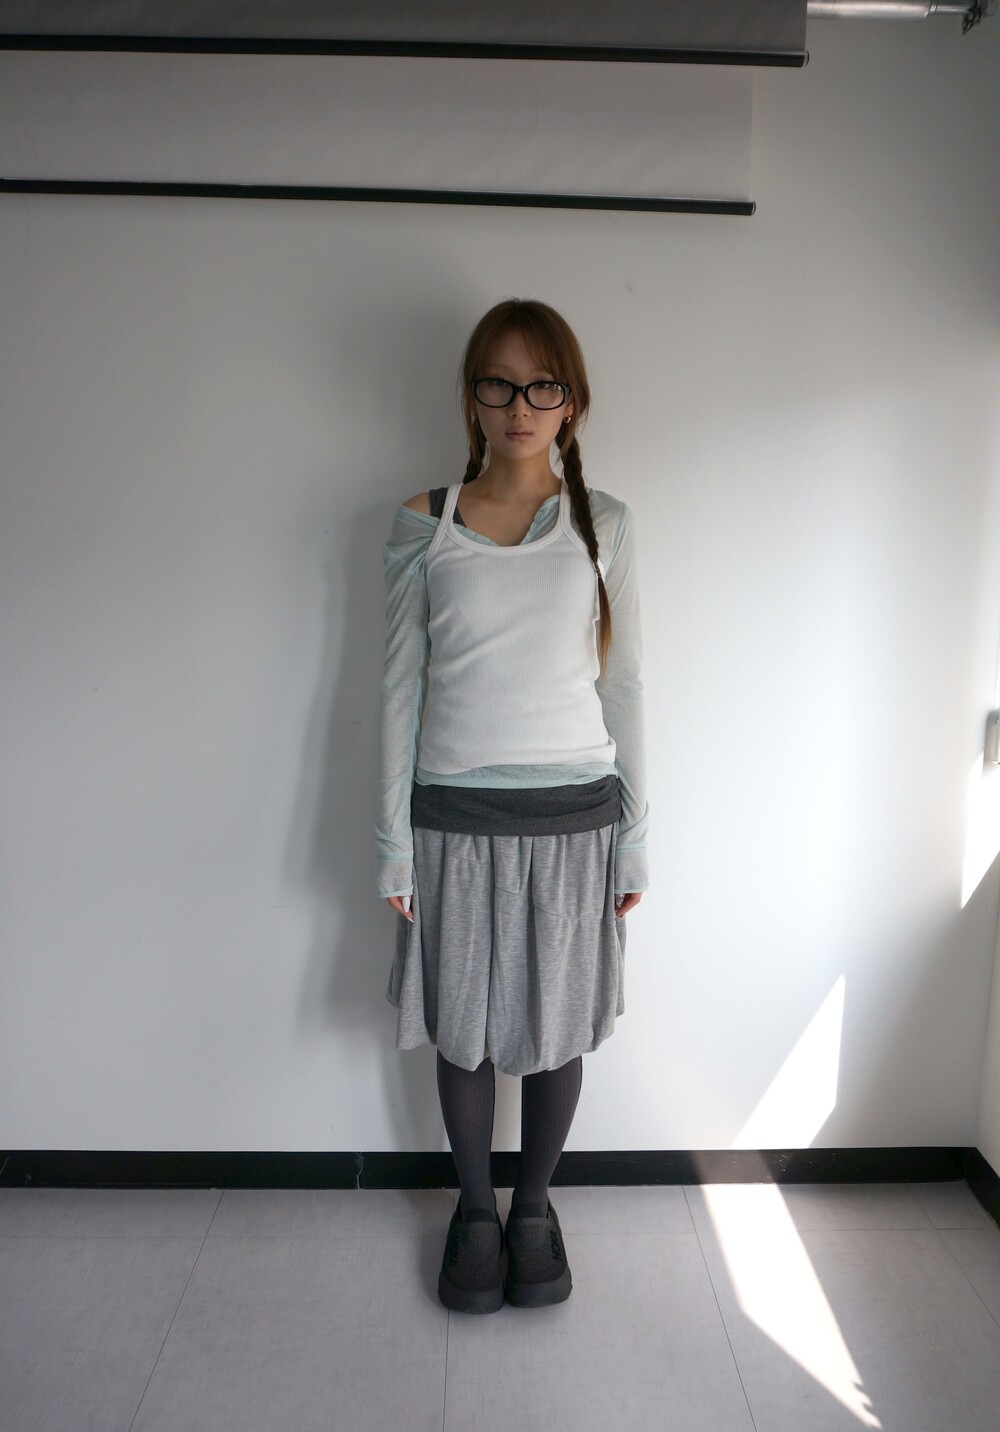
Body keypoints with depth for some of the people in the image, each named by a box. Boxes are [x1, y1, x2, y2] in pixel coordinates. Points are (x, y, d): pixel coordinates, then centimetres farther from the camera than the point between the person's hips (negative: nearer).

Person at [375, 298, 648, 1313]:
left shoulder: (602, 524, 2)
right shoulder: (423, 525, 0)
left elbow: (625, 684, 4)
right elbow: (400, 685, 1)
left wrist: (634, 836, 3)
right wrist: (394, 841, -1)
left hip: (575, 815, 1)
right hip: (456, 817, 0)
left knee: (556, 1028, 12)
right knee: (464, 1030, 12)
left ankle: (534, 1207, 37)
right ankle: (474, 1209, 37)